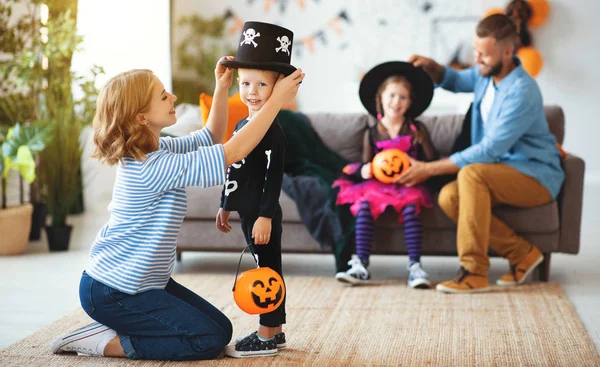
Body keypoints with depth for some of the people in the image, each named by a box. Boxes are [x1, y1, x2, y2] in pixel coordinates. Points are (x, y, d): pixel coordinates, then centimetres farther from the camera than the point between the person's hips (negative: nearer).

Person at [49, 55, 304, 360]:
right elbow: (233, 153, -29)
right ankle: (106, 342, -5)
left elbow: (210, 138, 16)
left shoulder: (157, 152, 3)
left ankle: (115, 328, 12)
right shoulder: (152, 167, -27)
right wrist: (276, 99, -25)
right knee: (211, 341, -12)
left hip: (143, 282, 10)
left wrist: (222, 89, 1)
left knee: (221, 327, 9)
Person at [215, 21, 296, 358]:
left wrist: (265, 216, -22)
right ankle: (275, 332, 24)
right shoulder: (243, 125, 12)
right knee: (266, 271, 15)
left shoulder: (273, 131, -15)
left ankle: (267, 337, 4)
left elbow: (274, 177, -19)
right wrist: (225, 206, 24)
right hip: (248, 211, 9)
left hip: (263, 214, -9)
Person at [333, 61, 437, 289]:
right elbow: (366, 164, 11)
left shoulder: (417, 130, 7)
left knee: (411, 206, -33)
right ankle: (360, 266, -32)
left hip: (408, 184, -1)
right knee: (364, 205, -29)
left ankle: (415, 267, -33)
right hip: (377, 184, 2)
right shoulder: (372, 133, 11)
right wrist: (364, 170, -14)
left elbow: (432, 160, 5)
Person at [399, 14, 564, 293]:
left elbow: (490, 150, -27)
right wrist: (430, 66, 2)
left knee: (471, 174, -33)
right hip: (502, 172, 8)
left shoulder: (522, 92, -24)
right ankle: (522, 253, -6)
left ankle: (474, 273, -28)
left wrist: (430, 168, -24)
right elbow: (455, 81, 26)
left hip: (537, 176, -8)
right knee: (449, 197, -18)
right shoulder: (486, 74, 2)